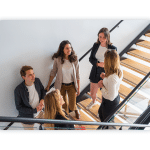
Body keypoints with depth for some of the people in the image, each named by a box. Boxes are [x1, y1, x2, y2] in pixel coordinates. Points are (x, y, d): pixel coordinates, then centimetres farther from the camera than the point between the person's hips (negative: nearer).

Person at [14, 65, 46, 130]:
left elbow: (42, 90, 6)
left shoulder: (37, 81, -15)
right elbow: (19, 107, -18)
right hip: (27, 118, -4)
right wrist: (34, 110, -23)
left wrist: (42, 99, -13)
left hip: (39, 113, 4)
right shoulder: (18, 90, -28)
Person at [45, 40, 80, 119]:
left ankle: (76, 109, 39)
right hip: (61, 85, 0)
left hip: (71, 85, 0)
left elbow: (77, 75, -3)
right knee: (64, 104, 13)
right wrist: (48, 85, 1)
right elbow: (53, 73, -1)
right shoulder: (57, 59, -13)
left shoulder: (74, 60, -11)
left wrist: (78, 87, 0)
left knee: (72, 107, 2)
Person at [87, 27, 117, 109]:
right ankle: (94, 101, 55)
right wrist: (98, 64, -19)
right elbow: (91, 59, -1)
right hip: (95, 73, 4)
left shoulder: (112, 48, -16)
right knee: (92, 93, 20)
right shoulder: (95, 45, -6)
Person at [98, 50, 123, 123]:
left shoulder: (111, 78, -39)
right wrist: (106, 77, -5)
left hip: (110, 102, -9)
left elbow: (111, 97, -30)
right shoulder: (119, 70, -13)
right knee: (100, 112, 35)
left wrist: (102, 87, -20)